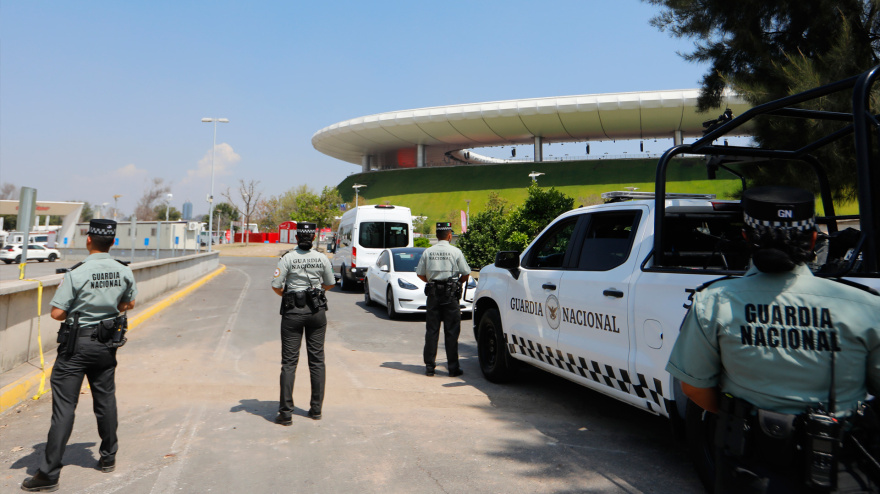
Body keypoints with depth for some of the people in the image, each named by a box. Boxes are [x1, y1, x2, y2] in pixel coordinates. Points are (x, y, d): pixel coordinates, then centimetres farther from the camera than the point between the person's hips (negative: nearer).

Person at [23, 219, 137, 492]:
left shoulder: (76, 273, -18)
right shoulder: (124, 272, -2)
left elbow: (57, 313, -15)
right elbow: (129, 304, 13)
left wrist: (74, 310, 5)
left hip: (77, 344, -4)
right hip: (107, 343, 5)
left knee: (64, 405, -1)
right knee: (105, 400, 17)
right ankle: (108, 457, 30)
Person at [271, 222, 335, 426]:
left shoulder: (288, 258, -8)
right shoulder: (322, 258, -1)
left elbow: (276, 286, -9)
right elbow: (330, 284, 9)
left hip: (293, 312, -2)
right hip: (317, 310, 2)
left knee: (289, 361, 2)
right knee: (317, 360, 11)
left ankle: (286, 413, 1)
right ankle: (316, 409, 17)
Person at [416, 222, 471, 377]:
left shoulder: (427, 252, 3)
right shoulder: (455, 251, -4)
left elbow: (420, 274, 5)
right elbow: (466, 274, -2)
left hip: (433, 294, 2)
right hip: (451, 295, -2)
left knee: (431, 331, 7)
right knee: (451, 332, 3)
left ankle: (429, 366, 10)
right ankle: (453, 367, 6)